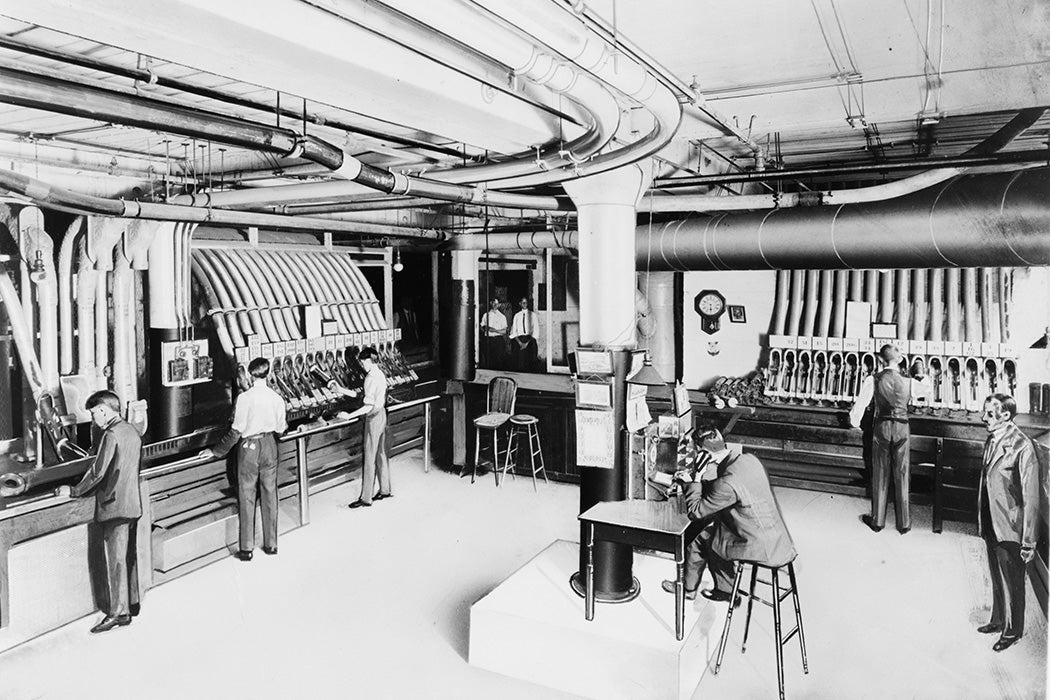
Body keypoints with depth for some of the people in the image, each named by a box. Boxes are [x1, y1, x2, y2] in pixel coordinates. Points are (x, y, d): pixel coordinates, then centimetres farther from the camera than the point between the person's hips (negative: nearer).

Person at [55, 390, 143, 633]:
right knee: (129, 555, 16)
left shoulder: (111, 435, -17)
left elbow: (98, 472, -17)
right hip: (133, 503, 9)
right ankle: (132, 603, 26)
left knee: (116, 559, -3)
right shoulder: (132, 432, 9)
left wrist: (74, 491, -5)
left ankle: (119, 612, 2)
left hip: (114, 506, -9)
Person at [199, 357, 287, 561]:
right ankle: (271, 544, 19)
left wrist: (216, 451, -2)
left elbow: (235, 431, -13)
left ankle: (246, 548, 9)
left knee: (247, 497, 5)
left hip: (249, 447, -3)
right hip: (270, 447, 3)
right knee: (270, 494, 12)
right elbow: (280, 428, 3)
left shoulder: (244, 398, -15)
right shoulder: (277, 398, -5)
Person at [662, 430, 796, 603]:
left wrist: (696, 479, -11)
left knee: (704, 537, 9)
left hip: (764, 549, -8)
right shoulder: (749, 459, -2)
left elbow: (694, 512, -16)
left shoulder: (728, 484, -28)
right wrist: (692, 476, 12)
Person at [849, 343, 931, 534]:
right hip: (902, 427, 1)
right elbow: (926, 389, 14)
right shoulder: (908, 382, -5)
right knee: (902, 475, 10)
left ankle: (877, 520, 19)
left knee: (880, 475, 10)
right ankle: (904, 523, 19)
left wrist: (855, 422, 9)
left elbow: (861, 403, -9)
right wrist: (924, 377, 36)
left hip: (881, 427, -1)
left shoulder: (873, 380, -10)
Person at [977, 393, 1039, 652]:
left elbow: (1030, 498, -20)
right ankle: (999, 620, 41)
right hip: (991, 525, 7)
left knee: (1012, 583, 12)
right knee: (997, 579, 23)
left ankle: (1012, 631, 30)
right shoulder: (992, 440, 3)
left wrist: (1029, 542, -18)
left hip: (1010, 529, -7)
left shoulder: (1022, 447, -22)